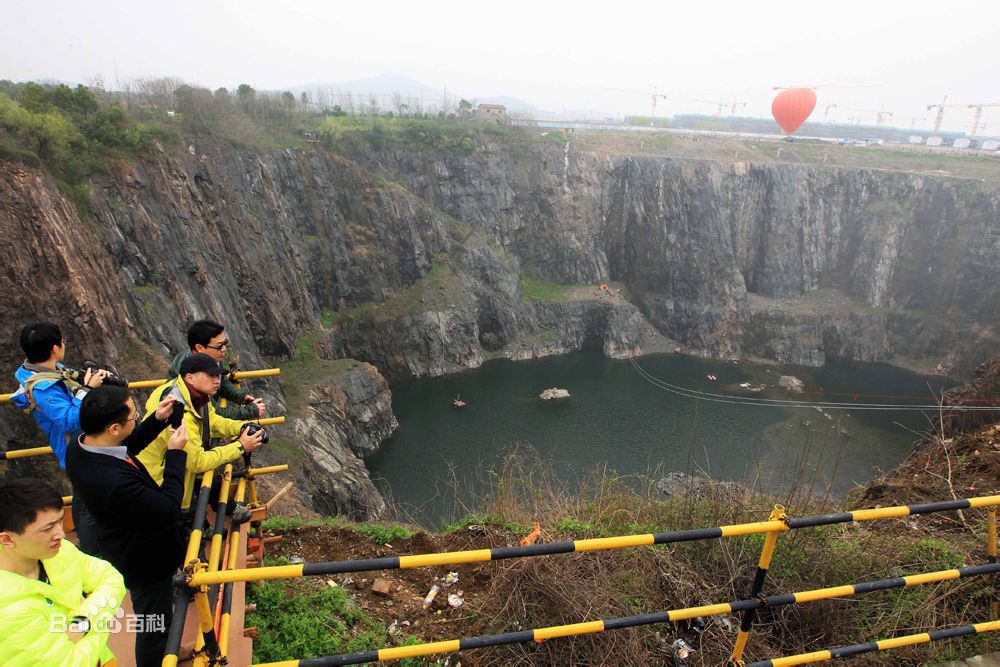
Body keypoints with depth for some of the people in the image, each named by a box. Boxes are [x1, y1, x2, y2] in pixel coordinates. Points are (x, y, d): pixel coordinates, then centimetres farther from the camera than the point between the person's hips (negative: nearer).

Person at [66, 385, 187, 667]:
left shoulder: (79, 447, -16)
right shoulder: (114, 482, -44)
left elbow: (130, 445, 5)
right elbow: (169, 507, -29)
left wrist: (157, 420, -8)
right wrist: (176, 454, -23)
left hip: (125, 547, 10)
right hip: (146, 562, -10)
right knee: (153, 628, 16)